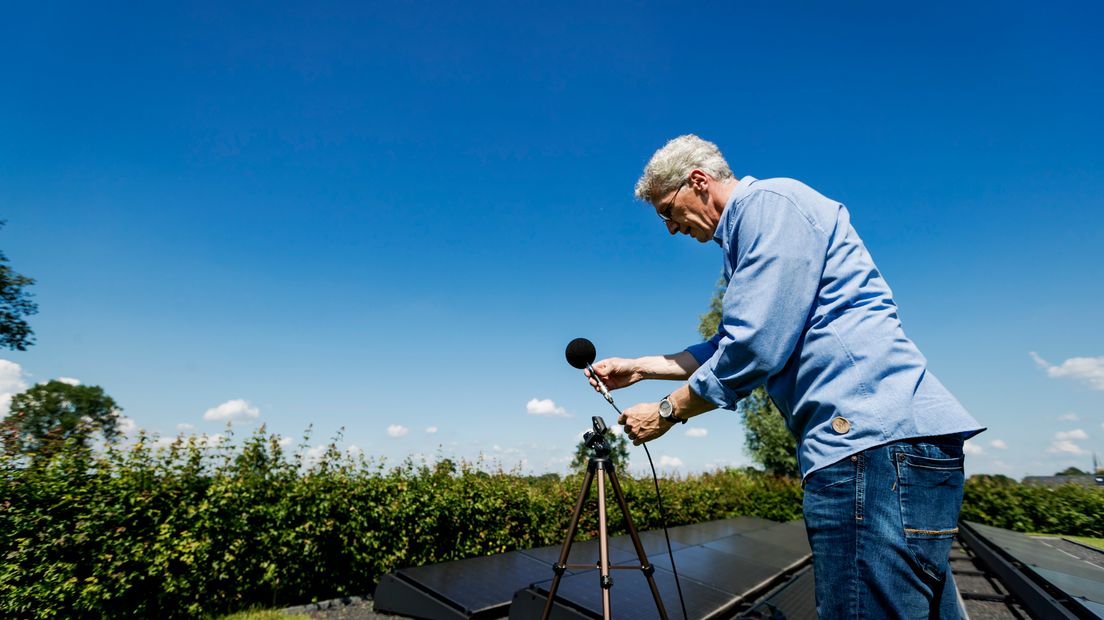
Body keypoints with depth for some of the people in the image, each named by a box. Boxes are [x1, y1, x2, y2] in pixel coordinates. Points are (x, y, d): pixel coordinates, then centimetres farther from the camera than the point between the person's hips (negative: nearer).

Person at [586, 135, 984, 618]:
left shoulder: (770, 202, -9)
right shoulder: (750, 228, 23)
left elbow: (754, 347, -19)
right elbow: (726, 347, 26)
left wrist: (667, 412, -5)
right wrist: (638, 367, 23)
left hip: (875, 440, -11)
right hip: (869, 437, 11)